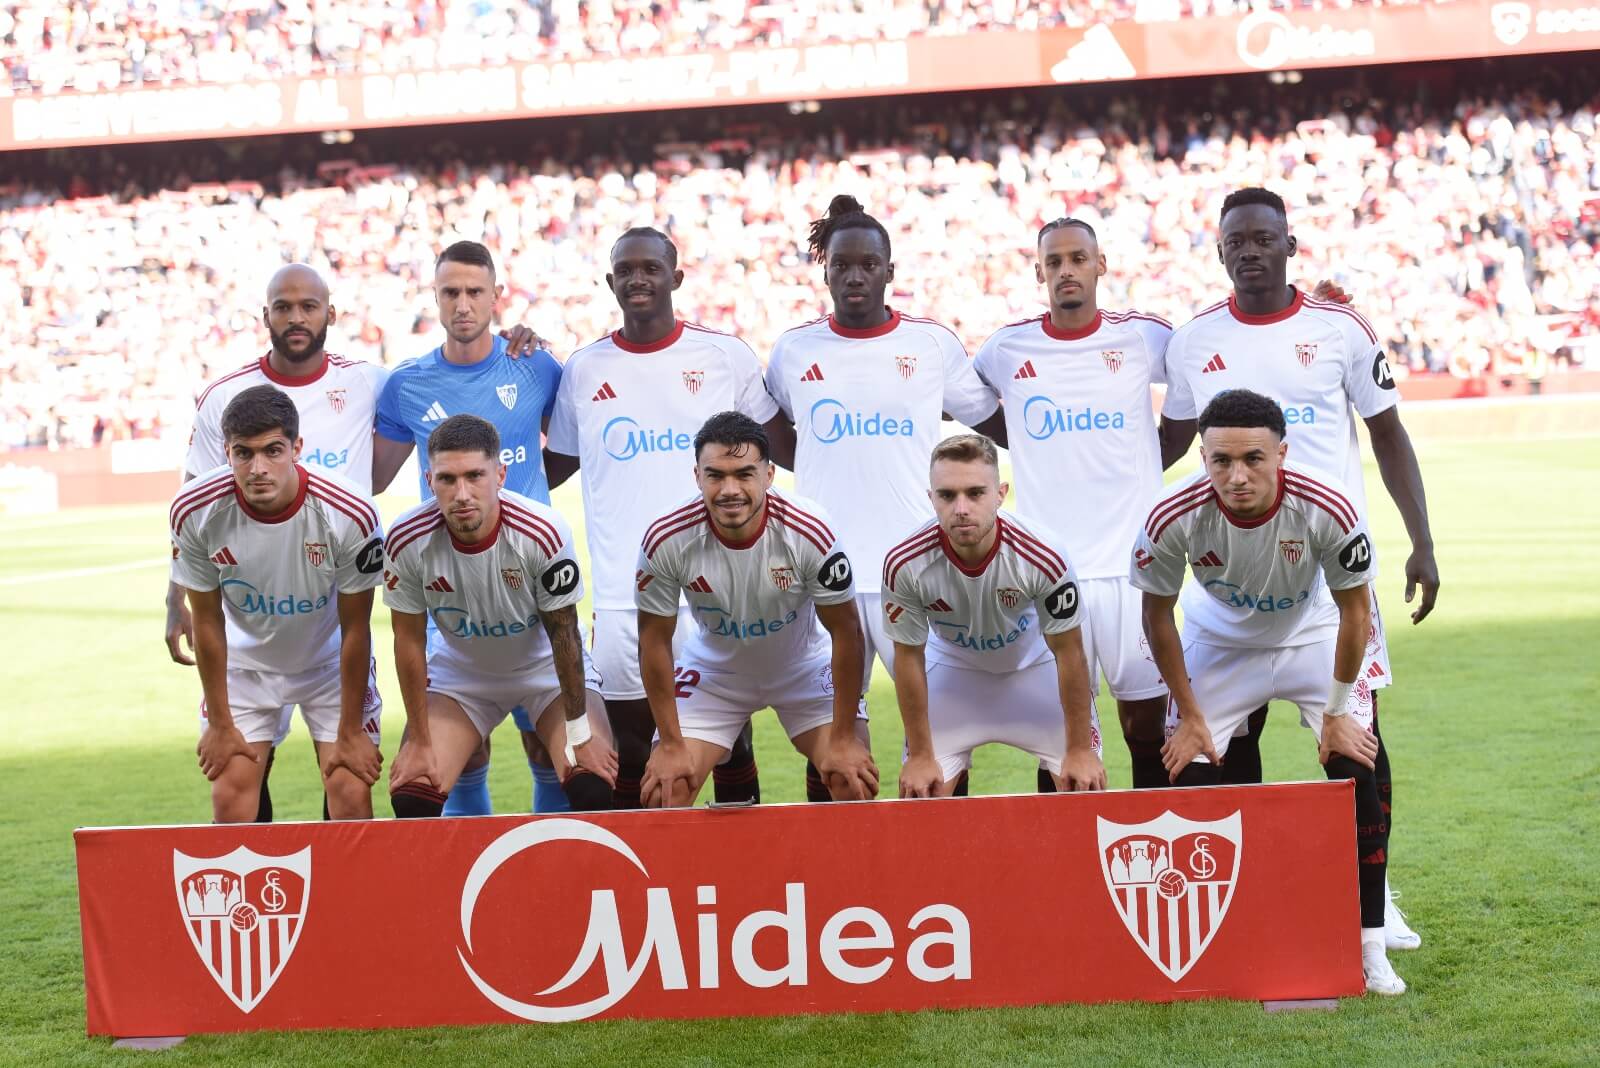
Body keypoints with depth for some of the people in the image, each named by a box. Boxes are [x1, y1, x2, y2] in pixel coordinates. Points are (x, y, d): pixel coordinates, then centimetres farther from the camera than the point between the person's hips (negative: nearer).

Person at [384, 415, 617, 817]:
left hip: (545, 668, -2)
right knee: (410, 796, -12)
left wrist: (580, 733, -12)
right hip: (459, 672, 2)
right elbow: (409, 640, -11)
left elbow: (563, 634, -18)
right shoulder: (407, 540, -25)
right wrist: (419, 742, -7)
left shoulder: (543, 533, -31)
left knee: (594, 790, -20)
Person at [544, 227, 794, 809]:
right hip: (623, 596, 1)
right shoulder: (583, 370, 7)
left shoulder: (725, 356, 3)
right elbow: (552, 468, 14)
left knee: (731, 744, 6)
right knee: (631, 750, 6)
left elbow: (790, 450, 7)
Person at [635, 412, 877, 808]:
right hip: (713, 671, 1)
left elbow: (846, 632, -18)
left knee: (855, 783, -14)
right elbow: (654, 640, -13)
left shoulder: (809, 532, -30)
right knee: (664, 793, -10)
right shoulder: (666, 541, -27)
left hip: (805, 668, -1)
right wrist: (671, 745, -11)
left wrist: (844, 740, -15)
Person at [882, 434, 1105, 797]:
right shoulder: (904, 564, -30)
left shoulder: (1043, 556, -34)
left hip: (1034, 664, 0)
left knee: (1085, 787, -8)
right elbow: (909, 657, -14)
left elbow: (1068, 652, -19)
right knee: (919, 795, -7)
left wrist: (1080, 749, -12)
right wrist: (920, 755, -8)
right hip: (953, 667, 1)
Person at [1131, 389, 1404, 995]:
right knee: (1187, 779, -8)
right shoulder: (1175, 518, -32)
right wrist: (1189, 714, -8)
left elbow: (1354, 611, -16)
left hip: (1313, 636, 0)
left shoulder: (1327, 508, -34)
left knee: (1358, 776, -12)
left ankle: (1369, 950, 3)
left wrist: (1338, 711, -11)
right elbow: (1157, 615, -12)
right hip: (1220, 644, 1)